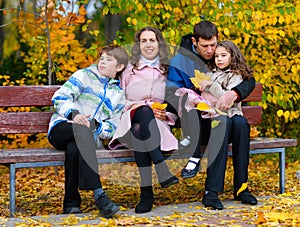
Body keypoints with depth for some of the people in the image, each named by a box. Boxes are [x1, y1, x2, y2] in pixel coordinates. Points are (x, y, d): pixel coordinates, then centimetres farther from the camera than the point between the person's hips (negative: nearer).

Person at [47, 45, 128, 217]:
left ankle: (71, 202, -28)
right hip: (62, 129, -2)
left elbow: (112, 128, 11)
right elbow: (60, 97, -1)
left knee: (73, 149, -37)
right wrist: (73, 113, -21)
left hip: (90, 137, 2)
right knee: (82, 127, -39)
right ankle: (98, 194, -51)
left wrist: (96, 126, -12)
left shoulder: (119, 95, 20)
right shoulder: (84, 76, 13)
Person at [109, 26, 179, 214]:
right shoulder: (130, 69, 21)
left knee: (139, 129, -39)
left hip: (158, 121, 0)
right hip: (132, 116, 0)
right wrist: (132, 106, -4)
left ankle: (146, 191, -47)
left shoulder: (168, 70, 21)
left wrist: (166, 114, -2)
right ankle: (162, 170, -50)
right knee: (144, 112, -40)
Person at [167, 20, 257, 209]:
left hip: (223, 114, 3)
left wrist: (234, 93, -21)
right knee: (223, 122, -34)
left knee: (241, 123, -30)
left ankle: (241, 187, -23)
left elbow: (249, 80, 1)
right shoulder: (179, 62, -1)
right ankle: (211, 192, -36)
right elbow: (172, 96, -6)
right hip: (196, 123, -3)